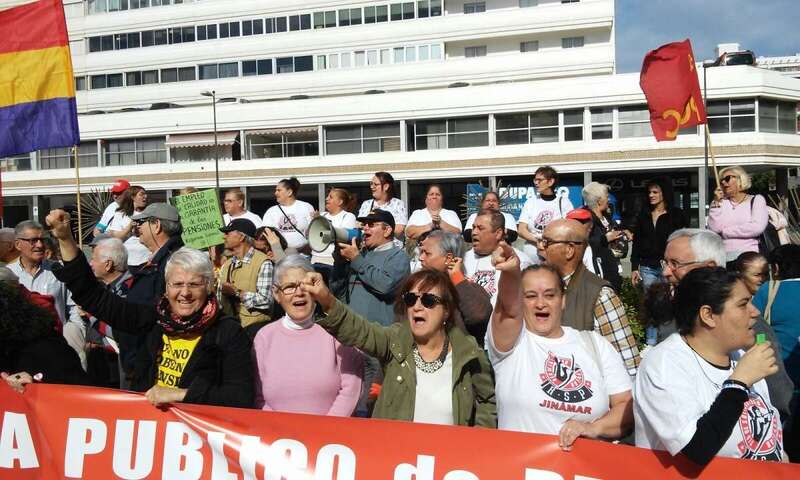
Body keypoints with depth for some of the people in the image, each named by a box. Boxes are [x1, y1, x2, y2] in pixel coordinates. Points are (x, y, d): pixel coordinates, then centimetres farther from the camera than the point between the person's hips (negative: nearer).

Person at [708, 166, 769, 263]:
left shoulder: (756, 200, 10)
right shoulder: (722, 203, 17)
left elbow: (757, 228, -8)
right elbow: (714, 228, 1)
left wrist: (725, 232, -2)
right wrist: (716, 202, -1)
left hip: (749, 255, -2)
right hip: (724, 256, 2)